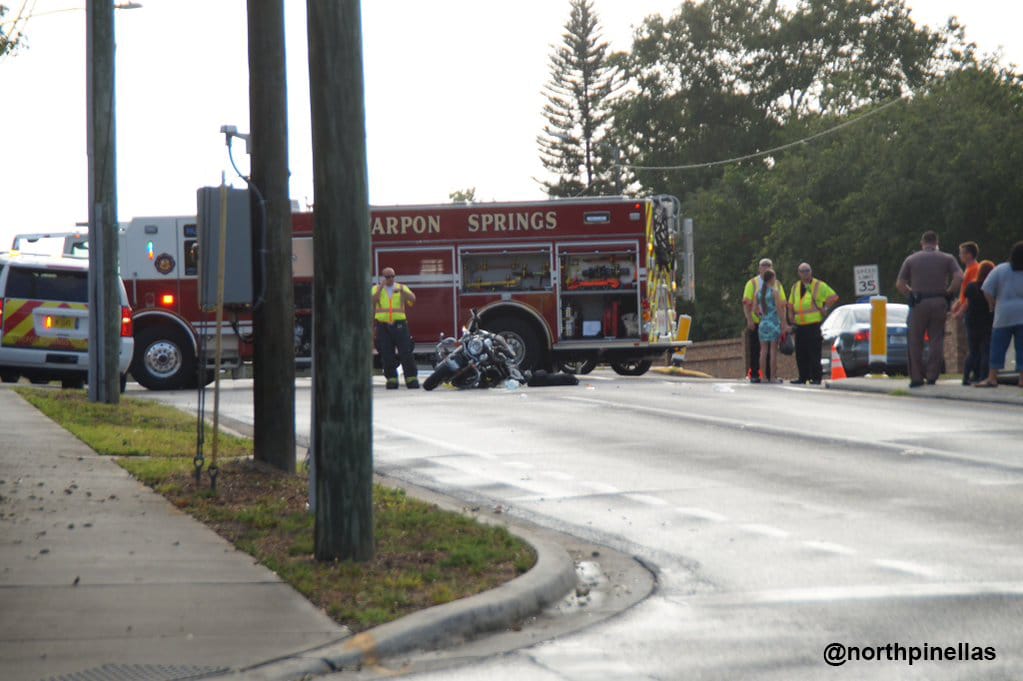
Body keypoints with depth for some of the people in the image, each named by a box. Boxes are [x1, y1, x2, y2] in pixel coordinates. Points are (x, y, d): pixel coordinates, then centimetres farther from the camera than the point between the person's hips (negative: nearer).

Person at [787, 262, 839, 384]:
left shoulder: (819, 285, 2)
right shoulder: (795, 287, 18)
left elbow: (834, 296, 3)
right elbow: (791, 304, 27)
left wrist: (825, 308, -4)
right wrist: (791, 316, 11)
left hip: (813, 324, -5)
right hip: (799, 325, 5)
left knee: (814, 353, -8)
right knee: (801, 353, 4)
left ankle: (816, 378, -6)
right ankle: (803, 377, 12)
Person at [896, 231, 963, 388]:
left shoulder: (911, 260, 7)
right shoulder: (947, 258, 7)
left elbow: (900, 284, 4)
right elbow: (959, 278, -7)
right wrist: (948, 293, 3)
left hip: (919, 303, -1)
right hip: (939, 302, 1)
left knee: (916, 341, 5)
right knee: (936, 339, 7)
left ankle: (916, 377, 3)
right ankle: (932, 375, 2)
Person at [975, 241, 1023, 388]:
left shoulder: (1000, 270, -1)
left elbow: (987, 291, -5)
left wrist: (994, 304, 10)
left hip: (1004, 315, 0)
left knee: (998, 348, 5)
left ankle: (992, 378, 3)